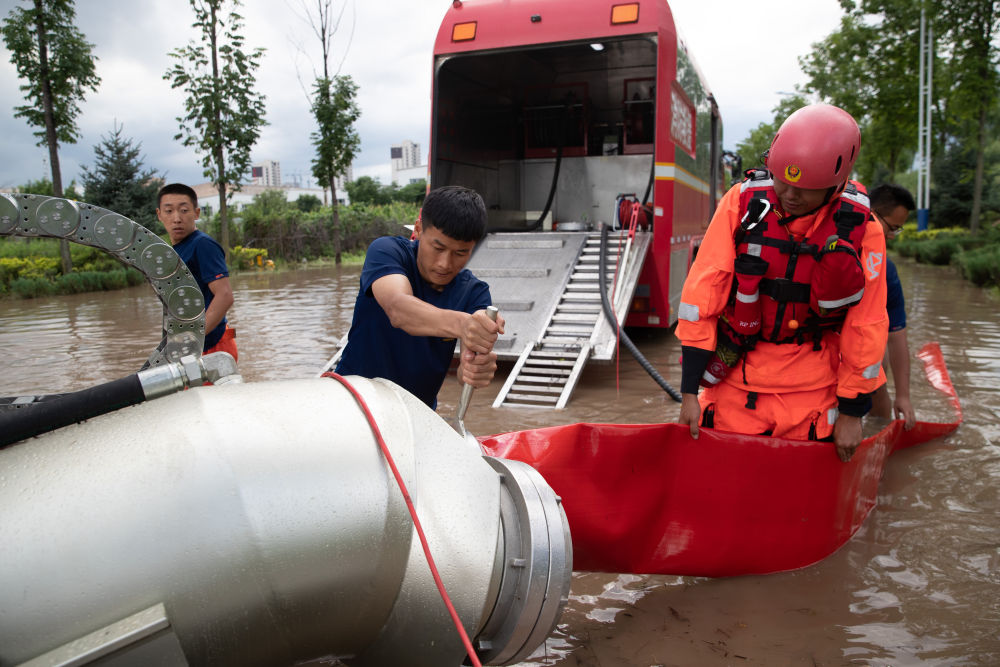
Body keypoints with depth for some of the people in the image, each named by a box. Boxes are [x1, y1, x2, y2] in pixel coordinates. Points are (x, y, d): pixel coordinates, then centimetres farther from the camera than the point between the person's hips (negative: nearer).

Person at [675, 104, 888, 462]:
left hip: (811, 387, 0)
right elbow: (702, 292, -10)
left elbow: (867, 325, -3)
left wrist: (852, 412, 1)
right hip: (736, 379, 0)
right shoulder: (742, 202, -12)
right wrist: (689, 391, -10)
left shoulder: (861, 228, -10)